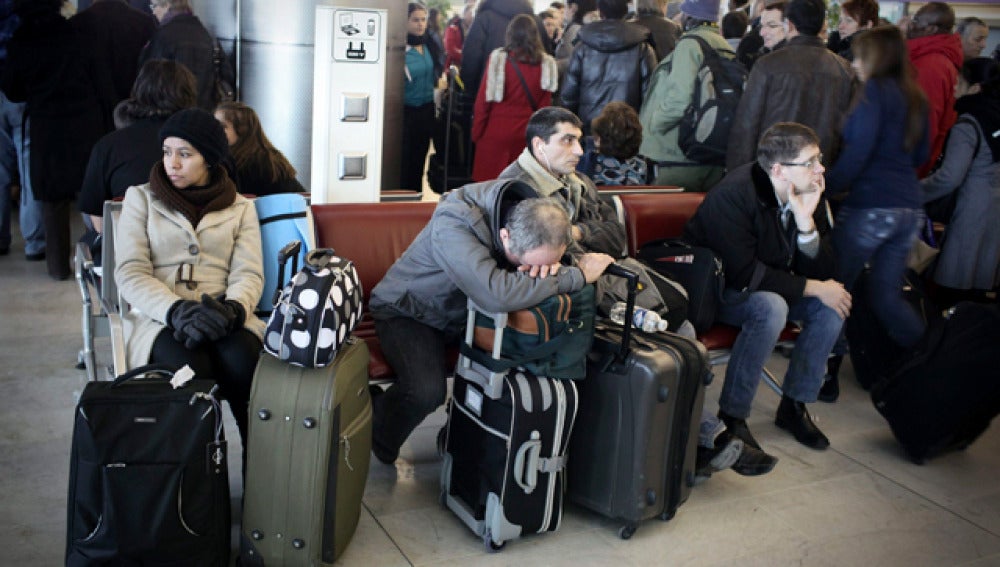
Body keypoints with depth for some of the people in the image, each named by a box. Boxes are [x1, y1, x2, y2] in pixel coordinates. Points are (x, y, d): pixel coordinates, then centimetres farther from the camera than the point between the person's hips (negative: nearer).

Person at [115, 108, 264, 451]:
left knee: (243, 362, -33)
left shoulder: (239, 208, 16)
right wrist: (177, 310, -18)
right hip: (159, 318, -1)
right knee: (192, 368, -35)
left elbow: (248, 274, 4)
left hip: (220, 317, 1)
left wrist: (233, 308, -20)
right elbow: (129, 273, 1)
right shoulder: (141, 198, 12)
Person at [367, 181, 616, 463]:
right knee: (427, 390, -31)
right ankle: (380, 446, 1)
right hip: (408, 313, -6)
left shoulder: (530, 215, -18)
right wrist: (577, 275, -40)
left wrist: (548, 267, -30)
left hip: (462, 312, 7)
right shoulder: (453, 226, -38)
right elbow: (496, 294, -50)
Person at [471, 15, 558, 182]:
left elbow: (483, 99, -5)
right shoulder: (546, 64, -3)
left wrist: (476, 132, 4)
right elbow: (545, 105, 2)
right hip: (527, 134, 2)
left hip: (496, 132, -2)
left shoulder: (498, 59, -8)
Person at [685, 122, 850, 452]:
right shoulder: (734, 194, -26)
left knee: (833, 304, -13)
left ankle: (795, 405, 2)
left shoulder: (809, 195, -5)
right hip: (713, 290, -7)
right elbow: (744, 275, -29)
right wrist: (813, 288, -24)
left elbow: (822, 272, -8)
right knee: (771, 307, -34)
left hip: (769, 287, 7)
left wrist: (806, 221, -24)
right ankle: (731, 418, -21)